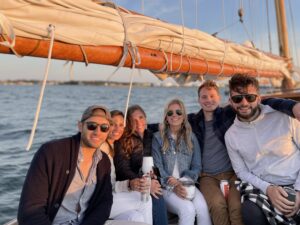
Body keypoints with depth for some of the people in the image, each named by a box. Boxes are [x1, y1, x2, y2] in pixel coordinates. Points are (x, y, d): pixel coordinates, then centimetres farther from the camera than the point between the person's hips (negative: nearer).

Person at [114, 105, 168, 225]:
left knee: (155, 192, -30)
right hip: (136, 183, -3)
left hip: (151, 180, 3)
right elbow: (123, 168, -8)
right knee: (156, 197, -30)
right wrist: (141, 182, -24)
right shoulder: (124, 141, 1)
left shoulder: (152, 137, 13)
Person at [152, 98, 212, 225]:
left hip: (186, 184, 3)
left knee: (203, 208, -27)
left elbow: (197, 166, 6)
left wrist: (182, 181, -11)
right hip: (167, 187, -2)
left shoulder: (191, 137, 10)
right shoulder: (158, 137, 3)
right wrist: (173, 186, -17)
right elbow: (158, 168, -3)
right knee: (188, 209, -29)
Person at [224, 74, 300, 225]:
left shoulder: (284, 118, -5)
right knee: (251, 212, -28)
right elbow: (241, 171, 7)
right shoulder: (230, 135, 3)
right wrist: (268, 188, -12)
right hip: (262, 187, 3)